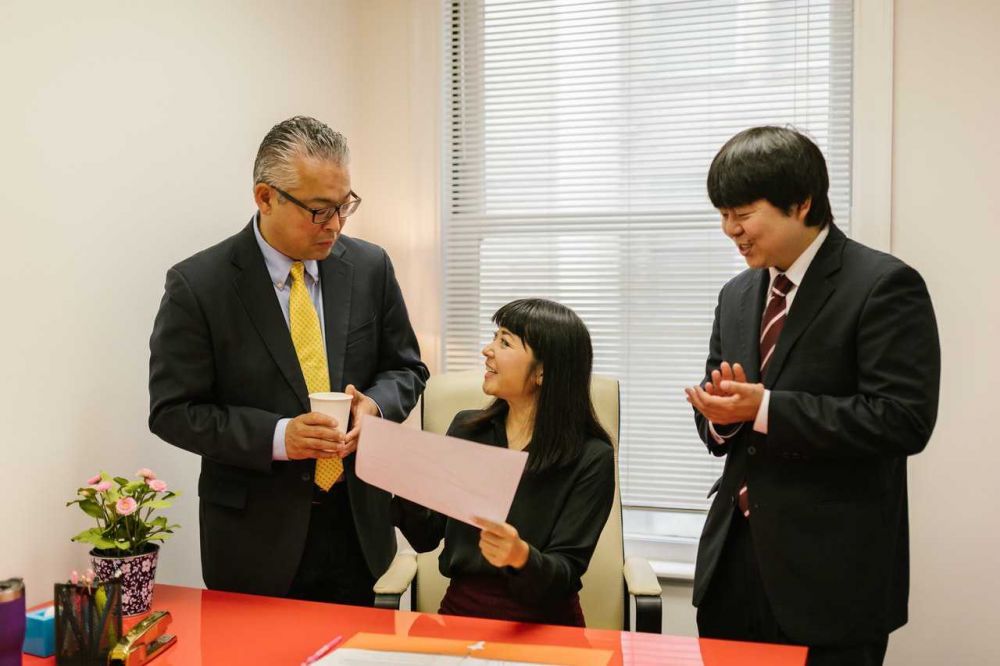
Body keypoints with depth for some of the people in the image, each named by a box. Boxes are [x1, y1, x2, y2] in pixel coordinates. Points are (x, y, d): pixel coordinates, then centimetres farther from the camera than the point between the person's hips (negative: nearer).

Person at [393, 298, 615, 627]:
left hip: (543, 626, -3)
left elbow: (565, 574, -11)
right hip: (460, 613, 3)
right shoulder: (467, 429, 4)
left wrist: (522, 556, -31)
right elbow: (426, 536, 5)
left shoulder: (591, 458, -9)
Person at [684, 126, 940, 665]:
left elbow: (904, 419, -19)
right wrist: (720, 411, -9)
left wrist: (766, 409, -22)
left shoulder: (884, 285, -10)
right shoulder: (737, 296, 10)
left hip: (831, 569, -6)